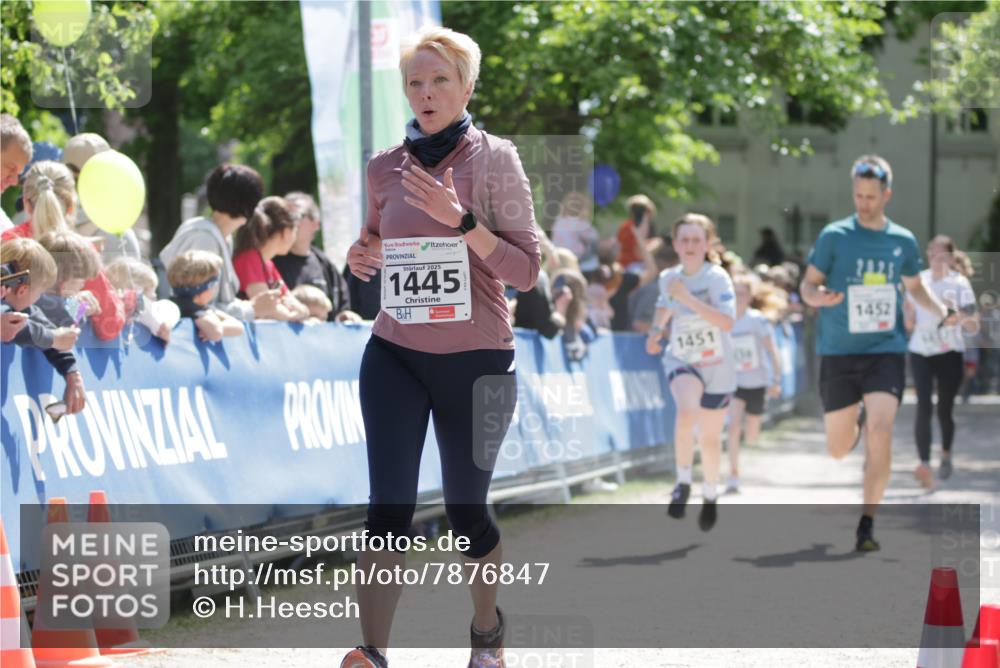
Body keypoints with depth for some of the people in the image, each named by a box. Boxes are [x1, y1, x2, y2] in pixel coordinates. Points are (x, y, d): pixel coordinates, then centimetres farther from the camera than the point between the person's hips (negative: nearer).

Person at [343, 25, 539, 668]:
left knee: (466, 513, 7)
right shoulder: (385, 167, 4)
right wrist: (363, 257, -1)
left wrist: (460, 219, -22)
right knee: (388, 508, -10)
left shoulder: (493, 158, -6)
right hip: (395, 355, 2)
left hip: (476, 360, -2)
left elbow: (527, 270, -10)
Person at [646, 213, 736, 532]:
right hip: (681, 361, 1)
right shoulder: (668, 278, -3)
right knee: (686, 410, -31)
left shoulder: (717, 277, -17)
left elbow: (727, 322, -31)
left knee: (709, 438, 10)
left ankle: (710, 494, 37)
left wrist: (688, 298, -36)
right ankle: (683, 482, -17)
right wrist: (655, 331, 3)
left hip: (717, 368, -1)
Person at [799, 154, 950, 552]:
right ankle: (856, 423, 45)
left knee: (880, 431, -21)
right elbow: (807, 285, 0)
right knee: (838, 450, 6)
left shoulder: (903, 241, 5)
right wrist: (817, 296, -23)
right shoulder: (834, 236, -3)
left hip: (886, 350, 0)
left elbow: (914, 287, 20)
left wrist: (941, 312, 2)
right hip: (838, 352, 0)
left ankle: (867, 523, -11)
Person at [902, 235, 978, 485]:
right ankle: (924, 464, -23)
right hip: (920, 352, 2)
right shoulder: (918, 281, 4)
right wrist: (907, 315, -7)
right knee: (924, 407, -15)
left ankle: (946, 454, 36)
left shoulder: (959, 283, -6)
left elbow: (973, 326, -11)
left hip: (950, 354, -2)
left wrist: (957, 313, -29)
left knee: (944, 410, 7)